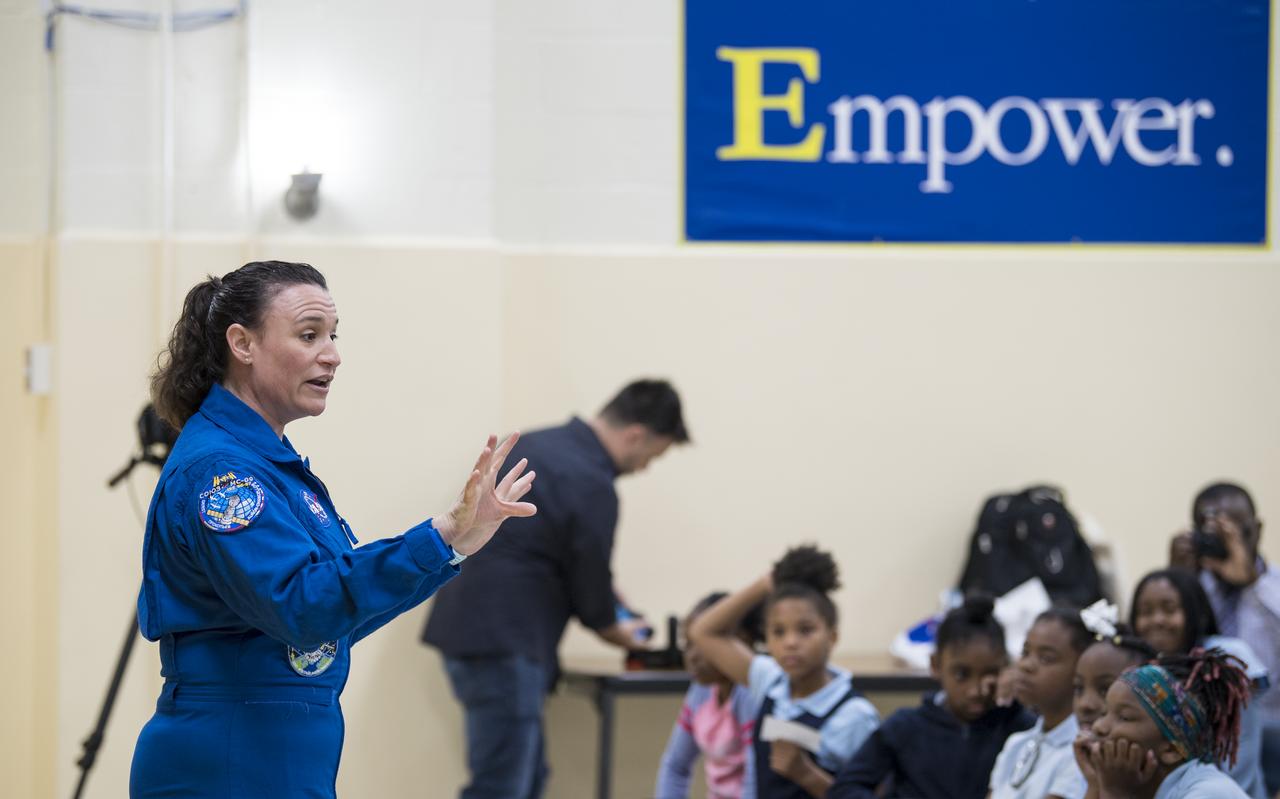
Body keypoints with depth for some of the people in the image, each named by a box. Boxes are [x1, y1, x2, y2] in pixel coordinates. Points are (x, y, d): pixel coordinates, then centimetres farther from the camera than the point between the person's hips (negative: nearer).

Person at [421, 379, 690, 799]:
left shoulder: (536, 445, 13)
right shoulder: (591, 485, -16)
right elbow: (589, 578, -7)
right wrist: (617, 631, 13)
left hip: (470, 627, 10)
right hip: (502, 641, -10)